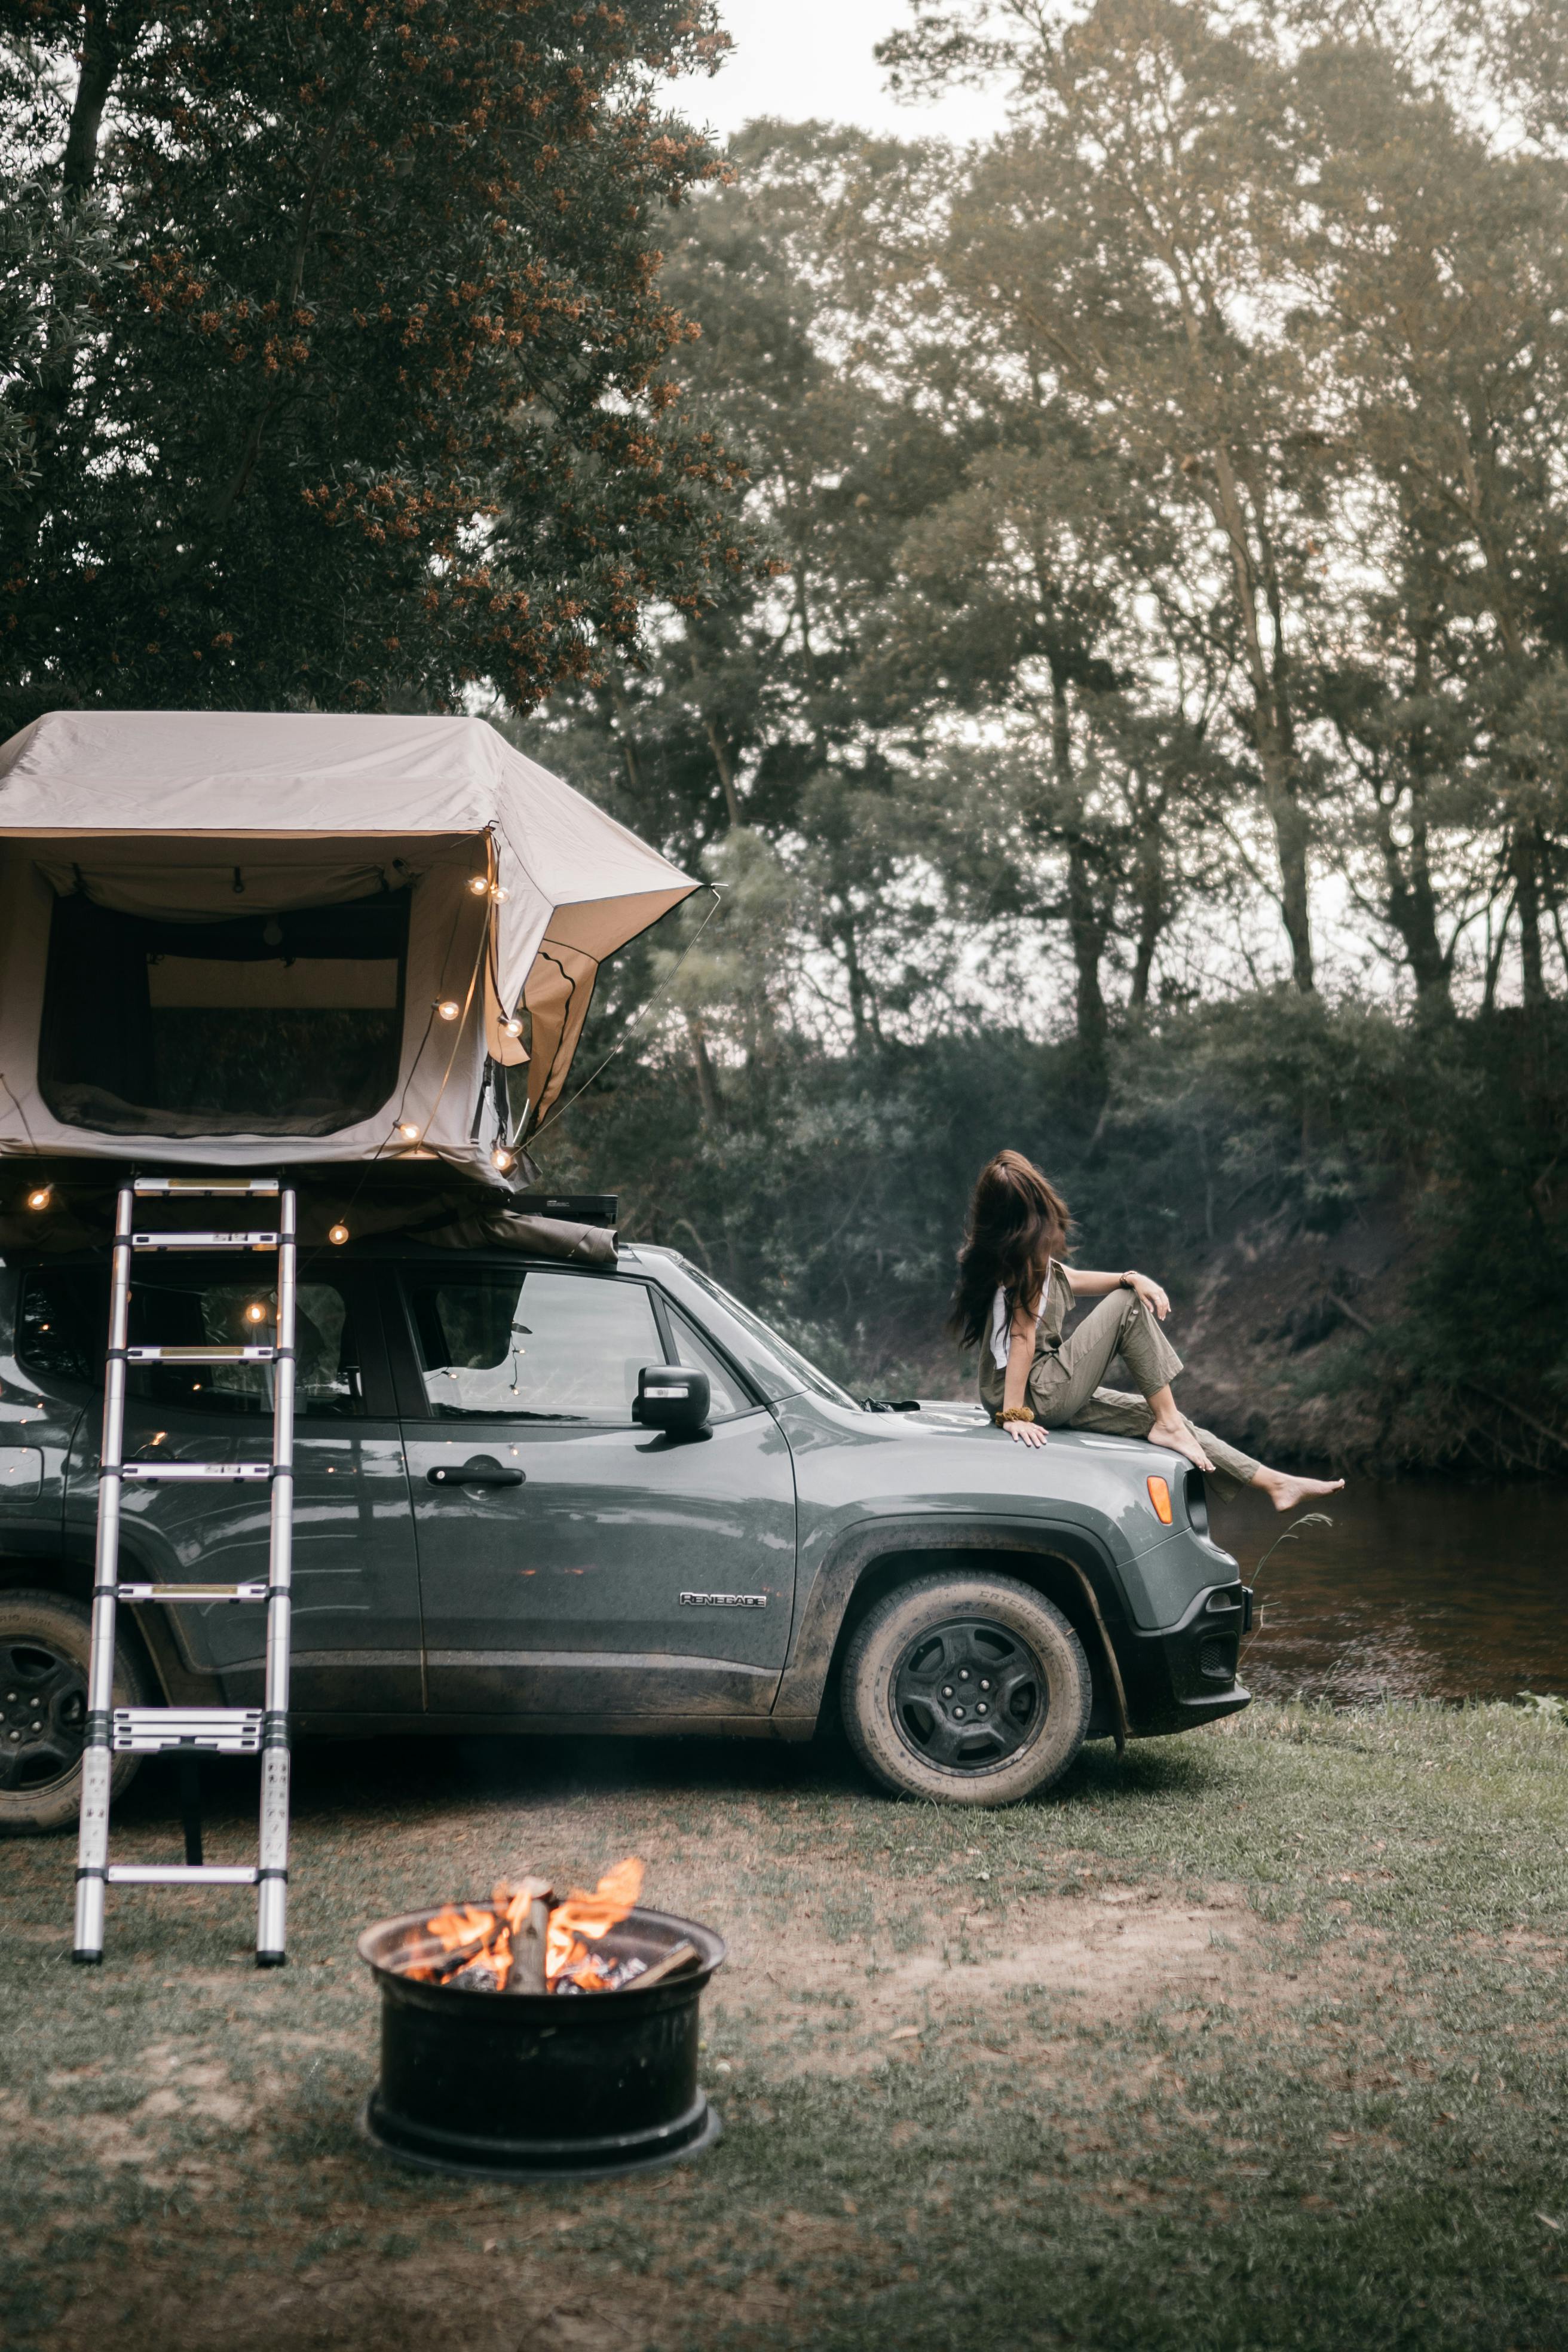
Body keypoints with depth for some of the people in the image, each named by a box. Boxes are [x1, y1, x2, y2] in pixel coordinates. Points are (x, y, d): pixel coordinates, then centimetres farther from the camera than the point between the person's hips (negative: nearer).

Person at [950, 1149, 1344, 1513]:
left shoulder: (1003, 1249, 10)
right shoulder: (1028, 1255, -18)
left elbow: (1070, 1281, 17)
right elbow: (1022, 1337, -20)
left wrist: (1130, 1279, 1)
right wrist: (1014, 1414, -21)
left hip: (1048, 1393, 9)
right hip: (1035, 1398, -9)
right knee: (1127, 1305, -7)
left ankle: (1274, 1483, 11)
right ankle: (1167, 1423, 0)